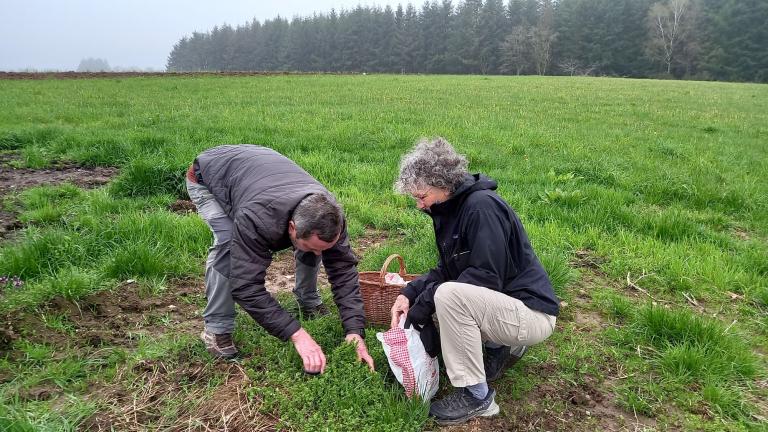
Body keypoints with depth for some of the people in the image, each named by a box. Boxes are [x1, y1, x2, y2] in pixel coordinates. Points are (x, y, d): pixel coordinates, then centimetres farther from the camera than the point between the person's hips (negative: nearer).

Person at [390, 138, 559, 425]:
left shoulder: (481, 206, -22)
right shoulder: (450, 208, 5)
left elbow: (487, 277, -26)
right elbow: (447, 270, 8)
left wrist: (425, 302, -23)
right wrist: (410, 293, -8)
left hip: (531, 313, -9)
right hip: (500, 305, 10)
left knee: (448, 295, -30)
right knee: (422, 293, 9)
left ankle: (477, 396, -13)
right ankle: (500, 348, 15)